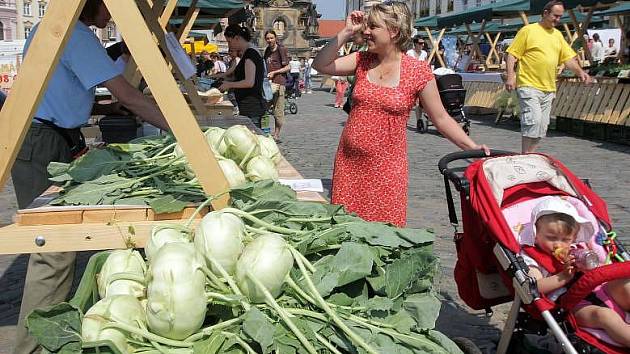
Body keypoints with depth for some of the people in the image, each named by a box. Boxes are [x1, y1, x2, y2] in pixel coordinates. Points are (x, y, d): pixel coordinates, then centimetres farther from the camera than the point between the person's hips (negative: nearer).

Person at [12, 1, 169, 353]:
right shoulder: (76, 34, -14)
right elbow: (127, 94, -19)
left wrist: (105, 108, 15)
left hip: (55, 141, 10)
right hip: (43, 147, -10)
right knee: (53, 249, -8)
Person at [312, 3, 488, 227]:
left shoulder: (418, 71, -7)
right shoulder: (362, 61, 5)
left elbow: (441, 118, -1)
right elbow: (321, 65, -1)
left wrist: (473, 147, -10)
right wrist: (346, 33, -7)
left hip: (387, 166, -4)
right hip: (349, 161, 4)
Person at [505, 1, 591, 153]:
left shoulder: (557, 35, 16)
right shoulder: (528, 30, -3)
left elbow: (568, 58, 14)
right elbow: (512, 55, -6)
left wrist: (580, 72, -2)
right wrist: (511, 76, -17)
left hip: (548, 89, 7)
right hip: (529, 87, -7)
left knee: (541, 126, 8)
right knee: (533, 122, -17)